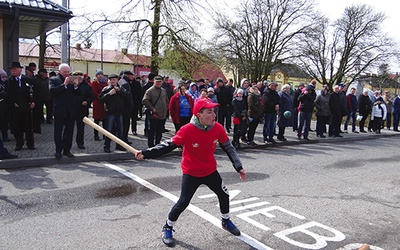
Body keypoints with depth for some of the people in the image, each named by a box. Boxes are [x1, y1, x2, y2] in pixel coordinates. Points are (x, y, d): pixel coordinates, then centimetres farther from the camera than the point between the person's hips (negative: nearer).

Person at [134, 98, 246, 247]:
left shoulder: (218, 128, -14)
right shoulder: (187, 130, -27)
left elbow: (229, 148, -2)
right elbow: (169, 145, -22)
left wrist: (239, 167, -4)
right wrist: (146, 153, -30)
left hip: (211, 171, 5)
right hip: (191, 173, -5)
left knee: (224, 194, 17)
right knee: (183, 202, -3)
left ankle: (226, 221, 45)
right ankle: (167, 228, 22)